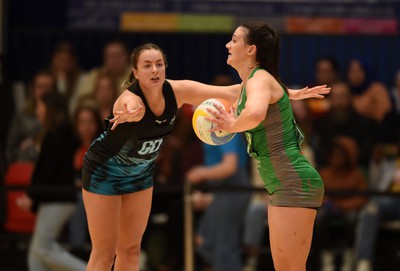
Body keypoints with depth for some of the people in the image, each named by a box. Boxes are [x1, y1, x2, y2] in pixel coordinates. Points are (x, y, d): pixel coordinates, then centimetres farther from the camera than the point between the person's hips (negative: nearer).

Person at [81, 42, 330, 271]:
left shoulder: (177, 91, -20)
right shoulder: (130, 99, -35)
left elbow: (233, 92, -20)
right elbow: (131, 108, -61)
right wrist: (129, 114, -87)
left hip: (140, 174, 6)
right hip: (104, 173, -6)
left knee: (131, 249, 9)